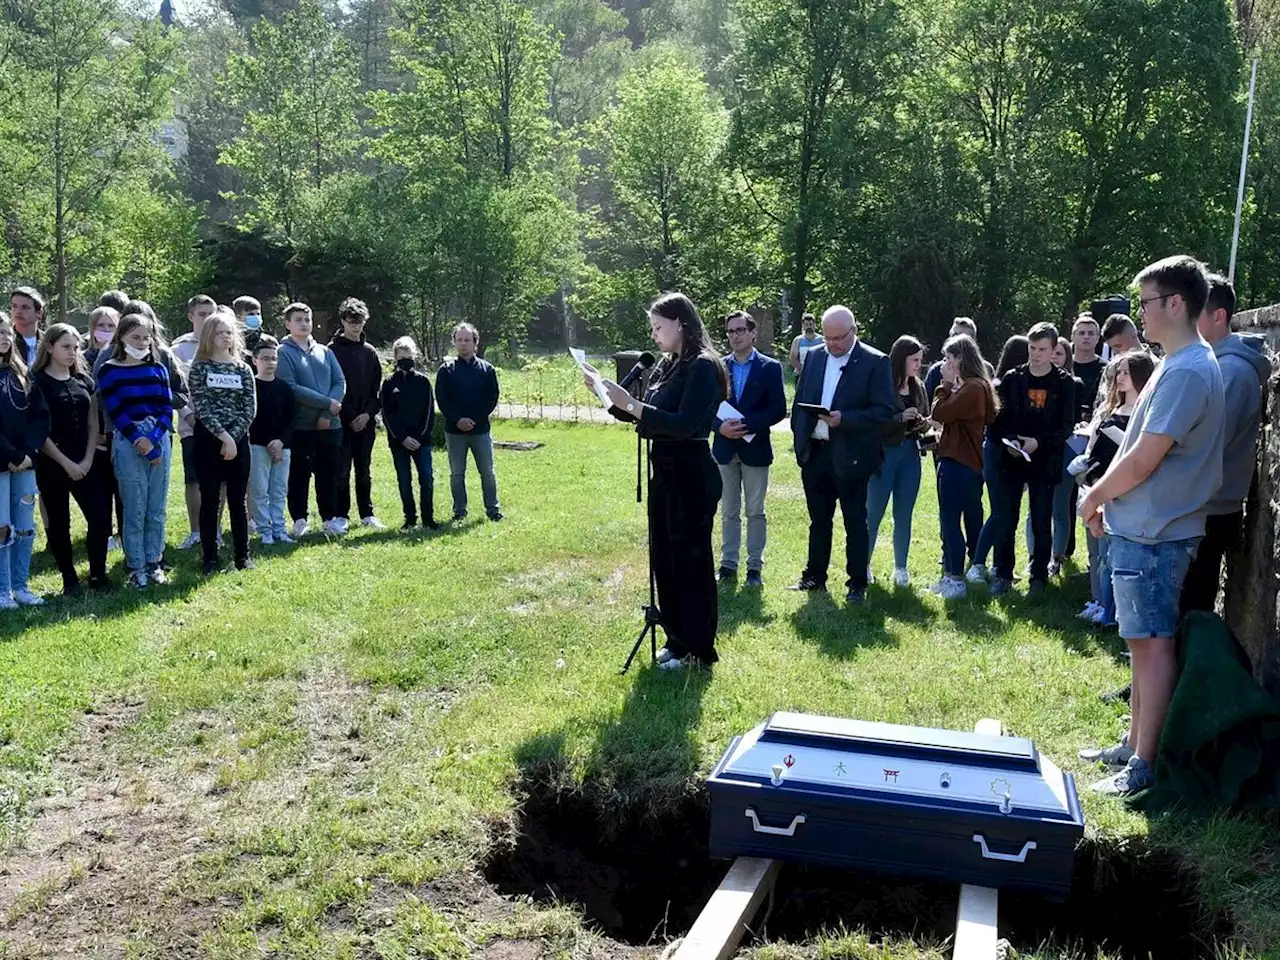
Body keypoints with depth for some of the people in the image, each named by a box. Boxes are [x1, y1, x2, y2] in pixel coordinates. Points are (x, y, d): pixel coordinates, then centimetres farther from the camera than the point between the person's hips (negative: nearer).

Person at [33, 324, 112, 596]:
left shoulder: (84, 381, 11)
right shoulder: (36, 381, -4)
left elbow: (93, 424, 10)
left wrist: (87, 460, -3)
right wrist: (66, 462, -12)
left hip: (86, 464, 4)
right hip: (52, 465, -4)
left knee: (101, 517, -2)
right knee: (59, 523, 5)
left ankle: (98, 574, 11)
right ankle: (69, 579, 15)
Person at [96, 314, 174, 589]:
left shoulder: (158, 368, 10)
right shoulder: (109, 370, -1)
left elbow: (167, 407, 3)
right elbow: (115, 412, -7)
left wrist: (153, 438, -12)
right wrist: (140, 442, -13)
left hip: (160, 440, 4)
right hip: (128, 444, -3)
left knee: (157, 508, 8)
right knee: (134, 510, -1)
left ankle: (153, 562, 18)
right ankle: (136, 566, 8)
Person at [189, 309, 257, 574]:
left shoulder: (243, 369, 7)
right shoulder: (200, 367, 0)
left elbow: (250, 409, 1)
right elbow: (201, 406, -9)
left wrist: (233, 436, -11)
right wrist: (223, 436, -16)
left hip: (238, 440, 2)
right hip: (208, 440, -2)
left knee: (237, 500, 7)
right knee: (209, 500, 3)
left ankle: (242, 555, 15)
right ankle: (210, 558, 10)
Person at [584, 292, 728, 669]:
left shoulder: (703, 366, -15)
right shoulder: (666, 366, 11)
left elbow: (684, 425, -24)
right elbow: (642, 417, 14)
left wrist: (630, 404, -26)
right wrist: (609, 392, 3)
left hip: (691, 476, -9)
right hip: (663, 472, 9)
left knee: (690, 560, 1)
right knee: (663, 558, 15)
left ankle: (697, 649, 14)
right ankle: (677, 639, 29)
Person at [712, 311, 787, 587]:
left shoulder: (770, 367, -3)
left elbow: (778, 409, -8)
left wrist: (747, 425, -18)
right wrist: (720, 426, -15)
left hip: (755, 448, -2)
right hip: (724, 446, 3)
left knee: (755, 511, 5)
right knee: (728, 511, 10)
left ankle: (755, 566, 12)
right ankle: (728, 563, 18)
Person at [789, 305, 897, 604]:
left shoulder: (875, 362, -8)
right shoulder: (813, 356, 8)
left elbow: (886, 410, -12)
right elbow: (799, 401, 13)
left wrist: (844, 419, -22)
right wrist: (799, 440, 3)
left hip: (850, 456, -5)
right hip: (814, 452, 5)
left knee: (855, 522, 5)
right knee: (819, 520, 16)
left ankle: (857, 584, 14)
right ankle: (814, 576, 28)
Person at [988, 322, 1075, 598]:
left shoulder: (1064, 383, -1)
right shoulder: (1012, 378, 4)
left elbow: (1066, 427, -5)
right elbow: (997, 419, 4)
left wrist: (1039, 442, -18)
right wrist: (1008, 441, -14)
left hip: (1045, 463, -1)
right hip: (1011, 460, 2)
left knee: (1042, 524, 4)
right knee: (1005, 522, 3)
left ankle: (1039, 577, 15)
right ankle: (1003, 575, 15)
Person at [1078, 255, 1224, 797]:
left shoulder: (1186, 372, -18)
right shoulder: (1180, 365, 15)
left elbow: (1142, 460, -20)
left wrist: (1094, 497, -5)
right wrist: (1108, 500, 12)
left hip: (1153, 533, -10)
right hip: (1142, 527, 10)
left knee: (1153, 644, -4)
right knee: (1142, 641, 16)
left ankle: (1143, 768, 3)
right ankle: (1133, 745, 28)